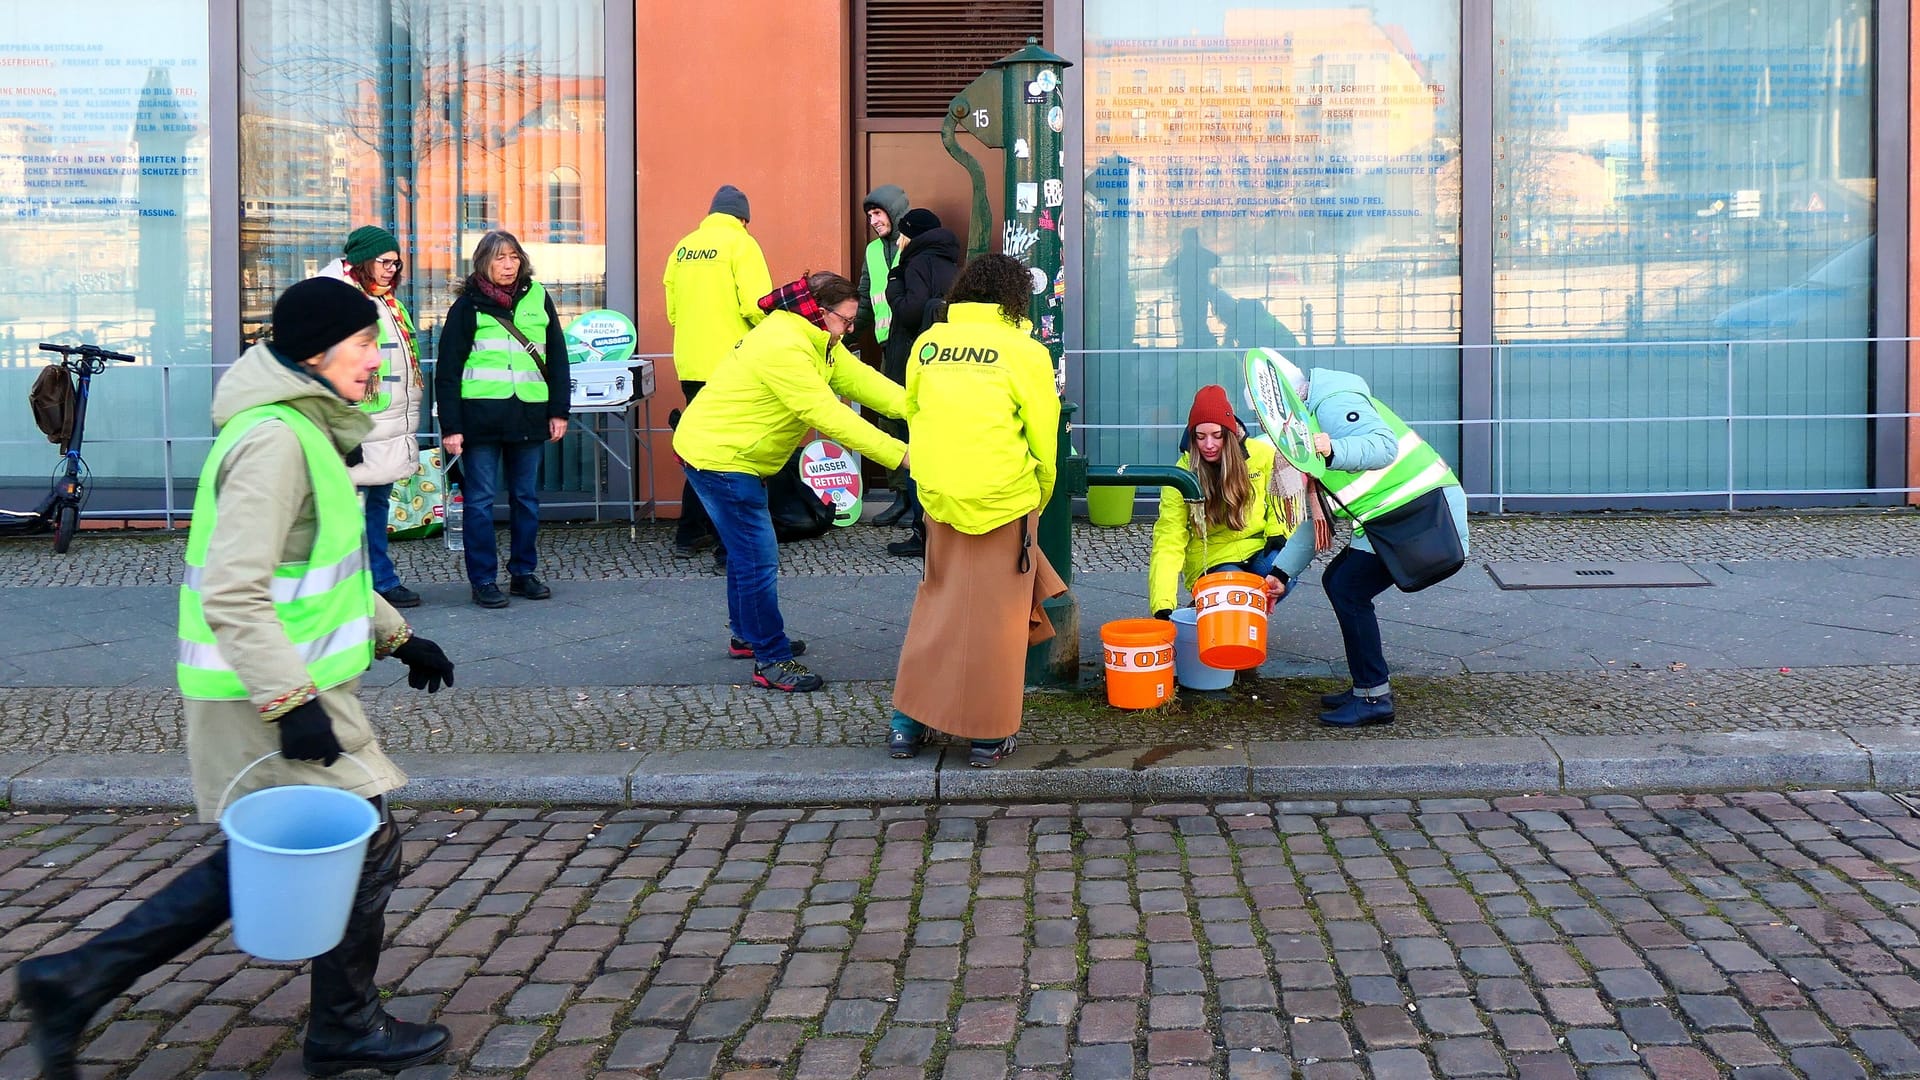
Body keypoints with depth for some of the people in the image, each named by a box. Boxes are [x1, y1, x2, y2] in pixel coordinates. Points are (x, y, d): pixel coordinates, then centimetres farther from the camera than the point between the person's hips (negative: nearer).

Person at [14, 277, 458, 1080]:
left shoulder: (302, 429, 13)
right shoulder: (275, 440, -20)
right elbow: (233, 593, -27)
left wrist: (397, 635, 23)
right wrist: (293, 702, -29)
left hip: (289, 685, 10)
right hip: (269, 695, -10)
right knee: (364, 848, 3)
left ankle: (77, 981, 22)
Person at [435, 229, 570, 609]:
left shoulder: (537, 298, 8)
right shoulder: (467, 306, 0)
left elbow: (557, 358, 12)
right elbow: (447, 371, -1)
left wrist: (558, 410, 6)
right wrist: (450, 426, -7)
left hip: (528, 416, 3)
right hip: (480, 416, -3)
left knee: (526, 498, 9)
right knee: (480, 499, 0)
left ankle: (523, 573, 21)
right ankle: (483, 580, 7)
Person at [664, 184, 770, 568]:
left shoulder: (683, 247, 10)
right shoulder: (741, 243, -8)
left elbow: (672, 309, 14)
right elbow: (756, 304, -17)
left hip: (691, 366, 6)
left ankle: (689, 535, 26)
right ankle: (730, 548, -3)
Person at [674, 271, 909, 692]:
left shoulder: (816, 340, 5)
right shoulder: (783, 349, -29)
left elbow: (860, 379, -2)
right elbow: (829, 416, -32)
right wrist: (899, 454, -32)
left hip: (731, 455, 11)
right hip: (717, 456, -11)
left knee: (748, 550, 23)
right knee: (758, 560, -8)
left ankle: (746, 636, 38)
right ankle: (773, 661, -1)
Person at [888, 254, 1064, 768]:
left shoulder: (928, 343, 5)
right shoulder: (1024, 350, -5)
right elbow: (1043, 434, -1)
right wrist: (1038, 500, 13)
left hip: (937, 495, 4)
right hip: (1003, 497, -4)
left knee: (935, 601, 18)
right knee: (995, 613, 6)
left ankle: (907, 721, 21)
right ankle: (989, 735, 13)